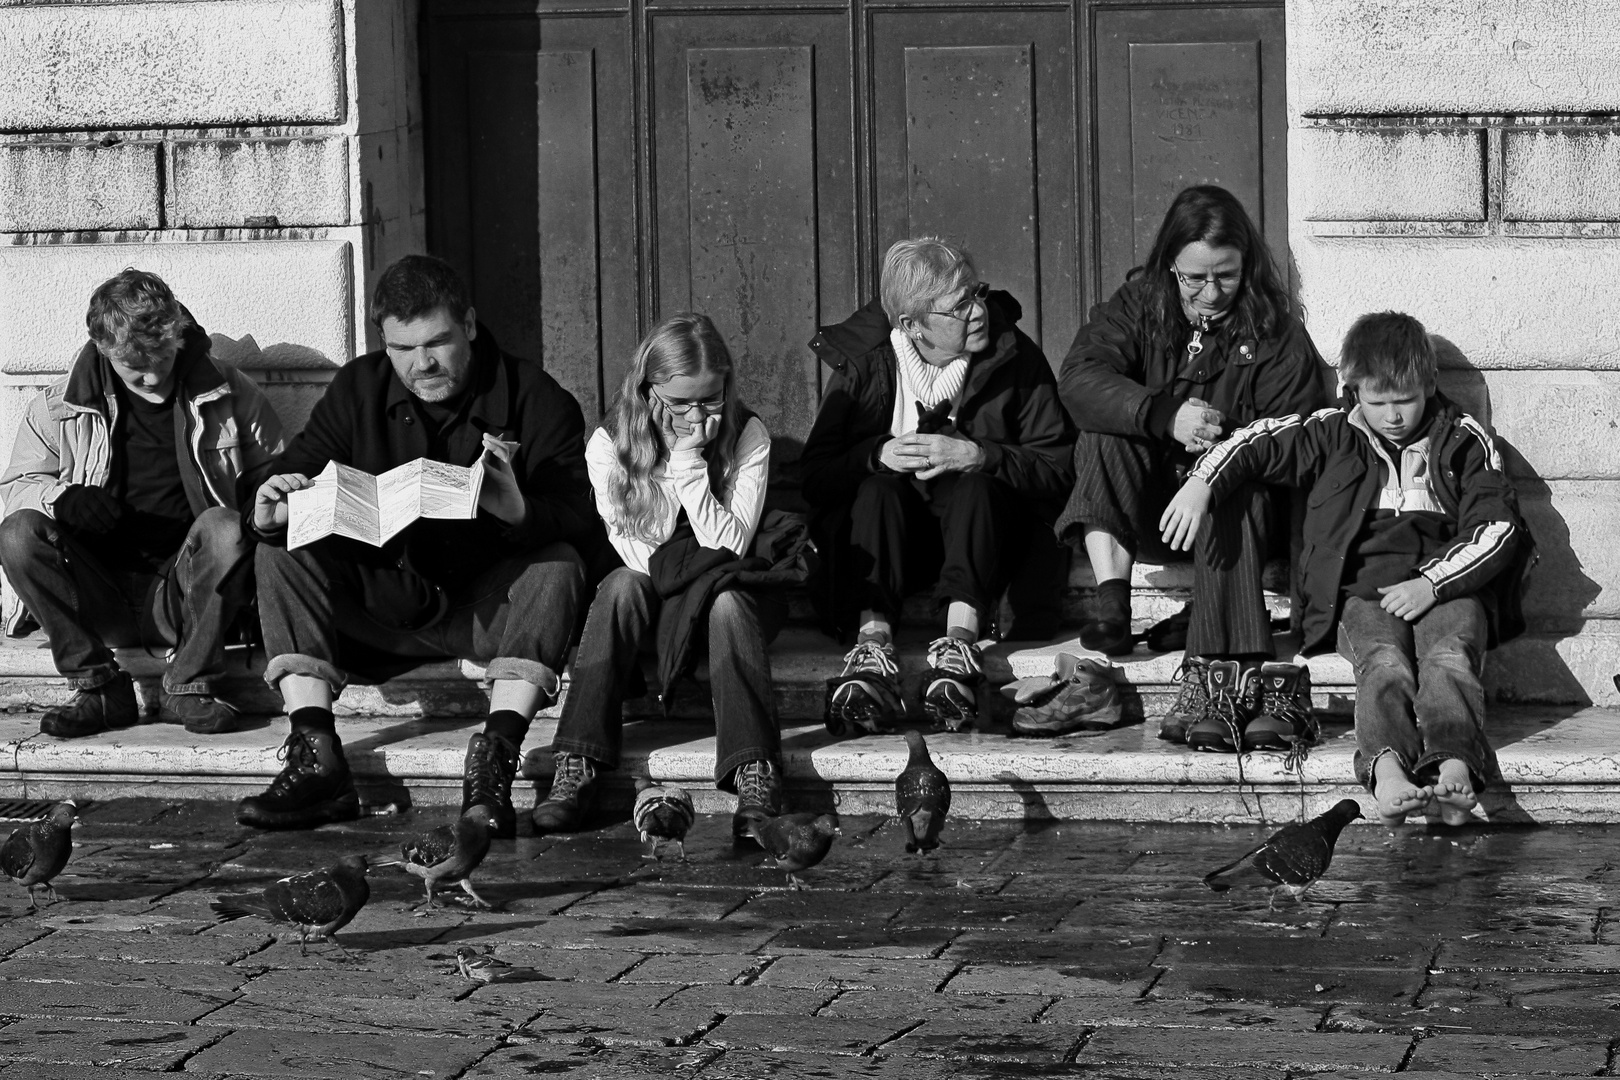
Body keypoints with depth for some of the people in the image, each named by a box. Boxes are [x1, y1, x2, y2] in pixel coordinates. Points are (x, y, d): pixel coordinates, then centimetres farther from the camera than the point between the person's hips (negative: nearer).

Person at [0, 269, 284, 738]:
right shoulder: (60, 407, 5)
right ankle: (100, 689, -19)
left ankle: (189, 687, -19)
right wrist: (60, 497, -15)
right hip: (98, 594, 1)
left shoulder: (228, 394, 5)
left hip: (182, 591, -1)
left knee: (224, 526, -32)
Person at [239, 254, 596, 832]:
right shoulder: (357, 390, 1)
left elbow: (581, 520, -18)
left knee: (555, 567, -30)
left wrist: (521, 512, -41)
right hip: (383, 601, 3)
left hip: (486, 606, -3)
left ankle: (495, 756, -40)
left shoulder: (536, 400, -9)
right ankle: (316, 758, -29)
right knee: (283, 553, -17)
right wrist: (269, 516, -26)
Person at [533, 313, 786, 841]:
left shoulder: (748, 438, -10)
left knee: (726, 598, -34)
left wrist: (689, 463, -25)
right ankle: (576, 771, -38)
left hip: (729, 594, 0)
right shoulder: (609, 445, -10)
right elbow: (637, 554, -12)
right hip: (650, 600, 1)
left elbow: (728, 549, -18)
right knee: (623, 585, -32)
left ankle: (756, 777, -43)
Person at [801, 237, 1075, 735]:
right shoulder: (864, 363, -3)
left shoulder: (1014, 356, -4)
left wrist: (974, 455, -24)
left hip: (984, 524, -1)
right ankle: (873, 642, -47)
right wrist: (879, 455, -24)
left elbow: (1057, 469, -9)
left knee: (973, 485, -30)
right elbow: (815, 478, -5)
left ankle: (960, 639, -47)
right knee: (878, 488, -29)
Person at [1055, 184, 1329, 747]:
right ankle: (1112, 602, -32)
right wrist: (1164, 415, -32)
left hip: (1235, 510, -2)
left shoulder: (1276, 332, -4)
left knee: (1236, 487, -34)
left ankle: (1208, 672, -48)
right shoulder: (1138, 306, 0)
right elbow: (1079, 377, -18)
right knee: (1104, 433, -23)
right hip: (1143, 508, 2)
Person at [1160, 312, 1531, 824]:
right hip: (1363, 588, 0)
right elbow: (1260, 442, 15)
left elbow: (1497, 528, 3)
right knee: (1384, 659, -32)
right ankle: (1387, 766, -58)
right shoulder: (1335, 434, 15)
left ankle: (1454, 765, -57)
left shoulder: (1464, 439, 10)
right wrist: (1202, 482, -5)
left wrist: (1430, 582, -11)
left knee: (1449, 655, -33)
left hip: (1448, 581, 0)